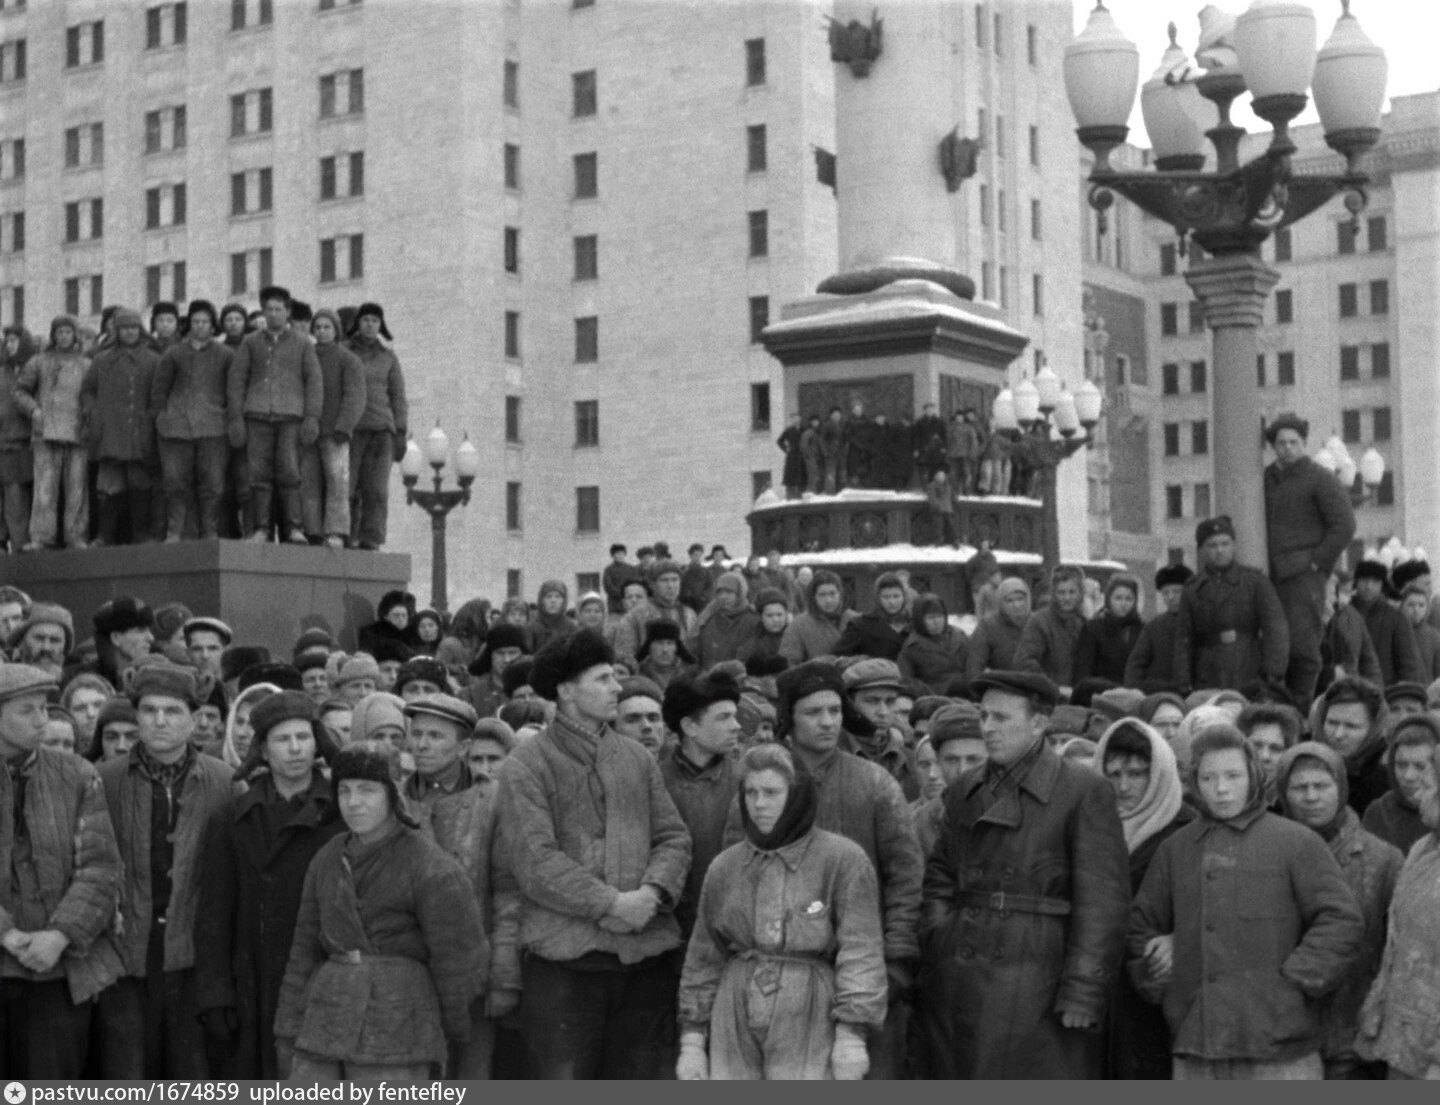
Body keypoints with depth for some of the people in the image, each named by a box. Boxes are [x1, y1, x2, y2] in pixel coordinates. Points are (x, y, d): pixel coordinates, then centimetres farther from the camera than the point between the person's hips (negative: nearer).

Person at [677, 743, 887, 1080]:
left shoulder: (842, 859, -1)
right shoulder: (724, 868, 12)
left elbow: (860, 951, -6)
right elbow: (703, 960, 16)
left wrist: (852, 1034, -13)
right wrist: (692, 1039, 12)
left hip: (807, 1025, -4)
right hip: (734, 1028, 4)